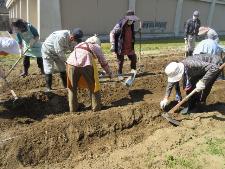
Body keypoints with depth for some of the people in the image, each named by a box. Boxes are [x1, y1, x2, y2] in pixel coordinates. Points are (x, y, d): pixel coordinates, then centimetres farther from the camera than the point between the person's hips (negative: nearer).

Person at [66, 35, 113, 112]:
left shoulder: (79, 45, 36)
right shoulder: (96, 47, 26)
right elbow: (103, 62, 30)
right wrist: (110, 73, 45)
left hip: (71, 63, 3)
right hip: (86, 65, -3)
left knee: (72, 87, 22)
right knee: (93, 86, 17)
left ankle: (73, 108, 26)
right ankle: (96, 107, 25)